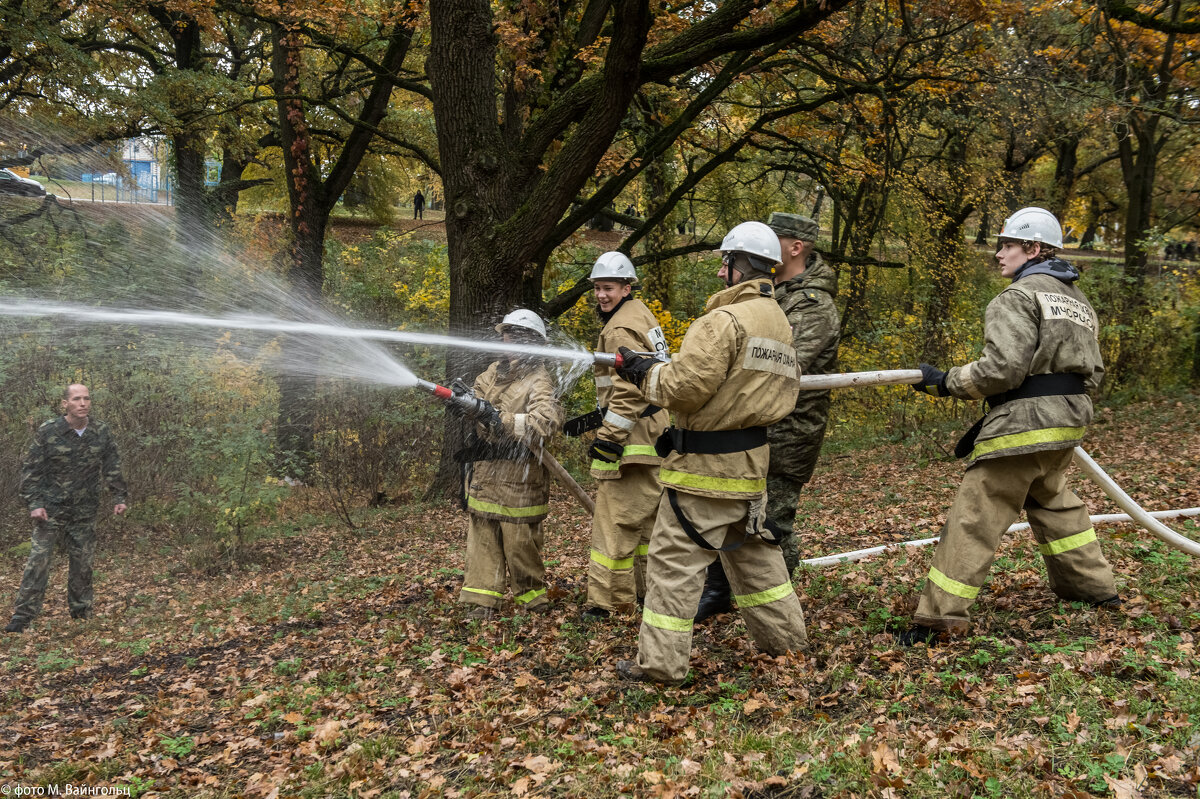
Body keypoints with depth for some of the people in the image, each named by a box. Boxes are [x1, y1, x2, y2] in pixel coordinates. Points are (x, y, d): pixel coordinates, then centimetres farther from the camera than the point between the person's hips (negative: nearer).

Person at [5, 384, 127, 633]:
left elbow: (112, 468, 9)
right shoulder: (48, 432, -9)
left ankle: (80, 608, 24)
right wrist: (34, 504, -12)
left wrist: (118, 498, 4)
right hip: (51, 510, -2)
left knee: (83, 561, 8)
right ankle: (23, 616, -1)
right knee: (38, 560, -6)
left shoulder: (102, 432, -1)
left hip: (84, 512, 3)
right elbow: (31, 470, -5)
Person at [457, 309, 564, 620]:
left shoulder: (539, 381, -10)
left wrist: (503, 420, -32)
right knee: (482, 535, 8)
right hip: (484, 470, 7)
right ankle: (484, 600, 14)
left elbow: (547, 420, -25)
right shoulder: (495, 371, 14)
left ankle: (532, 595, 17)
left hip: (518, 474, -7)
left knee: (519, 538, -1)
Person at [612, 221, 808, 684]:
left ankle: (660, 661, 3)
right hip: (751, 461, 9)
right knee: (751, 549, 23)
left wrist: (643, 372, -4)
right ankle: (784, 636, 32)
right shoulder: (780, 324, 13)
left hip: (706, 465, -9)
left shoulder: (725, 319, -17)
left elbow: (687, 386, -22)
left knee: (675, 559, -2)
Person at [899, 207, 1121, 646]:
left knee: (974, 518, -8)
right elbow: (1092, 373, 18)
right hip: (1068, 424, 9)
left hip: (1023, 425, -9)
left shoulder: (1019, 296, -11)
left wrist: (946, 382, -11)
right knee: (1054, 502, 28)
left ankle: (941, 616, -8)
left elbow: (1003, 368, -20)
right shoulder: (1078, 301, 18)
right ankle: (1093, 585, 37)